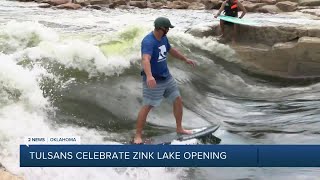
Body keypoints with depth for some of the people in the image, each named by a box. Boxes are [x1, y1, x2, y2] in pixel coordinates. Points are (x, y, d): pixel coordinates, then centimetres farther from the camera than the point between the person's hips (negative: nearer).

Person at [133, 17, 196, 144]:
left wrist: (185, 59, 34)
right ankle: (138, 136, 3)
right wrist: (149, 76, -59)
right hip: (153, 80, -8)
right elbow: (145, 59, -42)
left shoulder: (163, 38, 3)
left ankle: (179, 128, 28)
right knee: (147, 107, -8)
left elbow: (171, 50, 23)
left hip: (166, 77, 8)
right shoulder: (148, 41, -25)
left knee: (178, 101, 11)